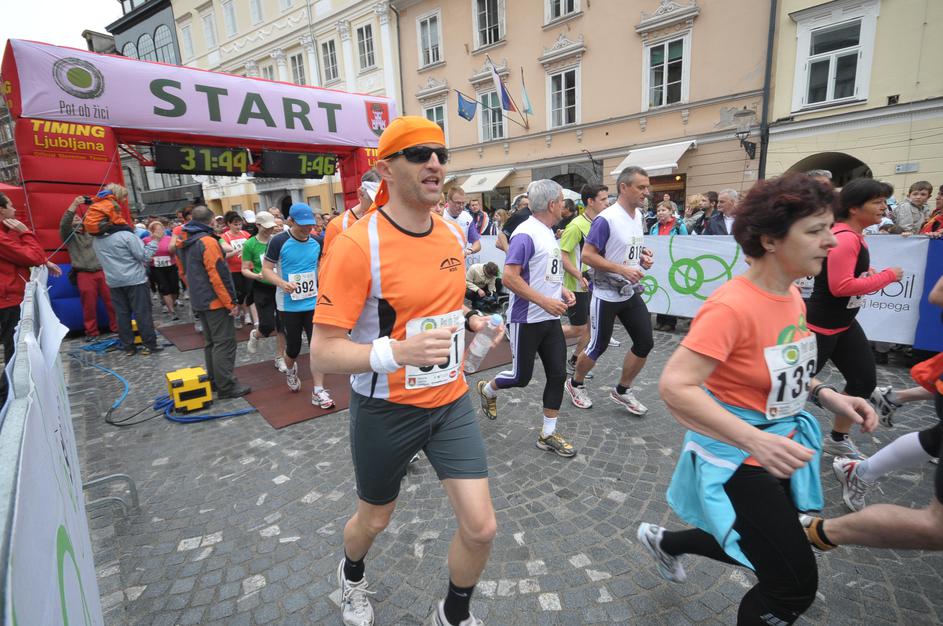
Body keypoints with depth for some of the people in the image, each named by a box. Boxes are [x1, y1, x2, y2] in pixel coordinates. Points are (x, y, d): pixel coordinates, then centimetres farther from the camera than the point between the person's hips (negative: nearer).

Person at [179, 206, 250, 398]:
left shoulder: (187, 244, 13)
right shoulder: (208, 241, -16)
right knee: (224, 343, -6)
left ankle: (214, 381, 25)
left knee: (211, 342, 17)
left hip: (200, 301, 10)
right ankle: (226, 386, -3)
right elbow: (218, 275, -21)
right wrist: (231, 303, -16)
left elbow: (185, 272, 21)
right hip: (216, 302, -9)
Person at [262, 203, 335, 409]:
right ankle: (290, 370, 44)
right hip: (289, 306, -2)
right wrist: (282, 283, -26)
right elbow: (266, 269, -8)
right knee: (293, 347, 9)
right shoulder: (278, 241, -9)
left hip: (313, 304, 3)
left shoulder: (316, 242, 3)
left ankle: (318, 391, 4)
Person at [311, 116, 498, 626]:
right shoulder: (357, 245, -21)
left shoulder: (453, 234, 0)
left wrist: (469, 321, 0)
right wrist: (397, 352, -37)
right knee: (374, 519, 21)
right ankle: (351, 575, 60)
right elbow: (322, 353, -21)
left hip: (450, 401, 5)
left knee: (481, 528, 3)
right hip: (386, 410, -4)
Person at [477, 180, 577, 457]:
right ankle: (487, 389, 37)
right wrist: (545, 301, -23)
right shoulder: (526, 234, -17)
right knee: (521, 376, 5)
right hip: (527, 319, -8)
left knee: (558, 373, 7)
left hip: (551, 318, 9)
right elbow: (510, 277, -24)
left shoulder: (548, 232, 12)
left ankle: (548, 434, 20)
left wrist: (562, 290, 6)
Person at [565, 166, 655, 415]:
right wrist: (623, 270, -24)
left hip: (631, 292, 8)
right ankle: (575, 383, 31)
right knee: (598, 346, 5)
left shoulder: (639, 215, 7)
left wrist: (642, 256, 1)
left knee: (645, 342, 7)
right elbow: (587, 255, -20)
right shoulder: (606, 219, -18)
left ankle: (622, 391, 26)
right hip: (606, 294, -7)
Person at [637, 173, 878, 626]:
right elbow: (675, 387, -33)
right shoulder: (732, 306, -27)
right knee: (795, 586, 2)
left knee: (760, 549, 27)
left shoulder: (791, 295, 0)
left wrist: (824, 394, 0)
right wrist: (754, 440, -38)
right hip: (737, 458, -9)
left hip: (777, 448, 9)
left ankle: (663, 541, 50)